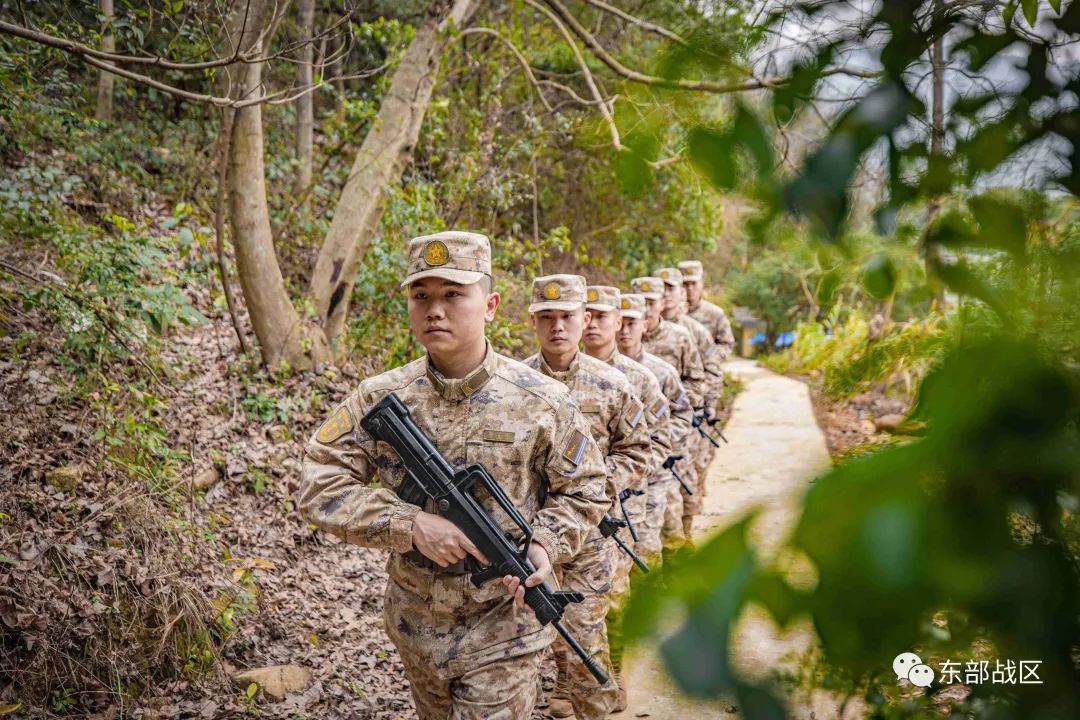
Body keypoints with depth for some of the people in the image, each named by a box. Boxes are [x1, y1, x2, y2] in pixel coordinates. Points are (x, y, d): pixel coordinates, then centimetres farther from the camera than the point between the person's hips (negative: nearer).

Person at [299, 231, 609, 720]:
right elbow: (319, 486, -12)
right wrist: (411, 525, -24)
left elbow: (584, 490, 0)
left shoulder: (540, 401, -10)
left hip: (502, 627, -3)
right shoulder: (380, 399, -8)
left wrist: (546, 545, -19)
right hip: (415, 624, 3)